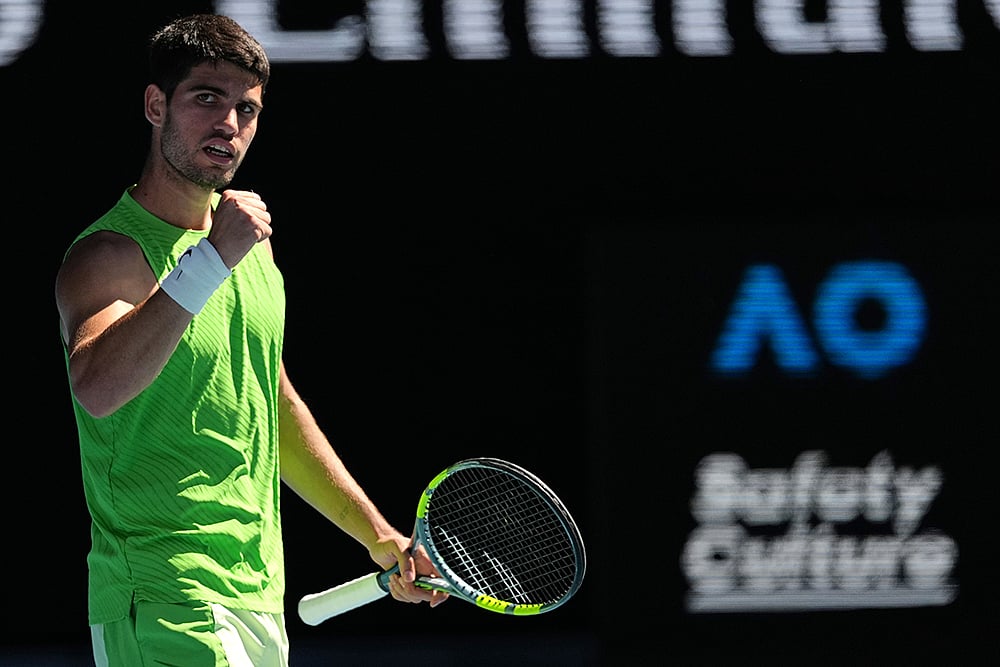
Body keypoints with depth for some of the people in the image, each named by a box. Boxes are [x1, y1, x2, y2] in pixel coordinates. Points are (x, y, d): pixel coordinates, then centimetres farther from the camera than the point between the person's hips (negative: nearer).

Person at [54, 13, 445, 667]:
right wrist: (210, 262, -37)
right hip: (167, 607, -8)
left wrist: (380, 538, 25)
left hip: (263, 602, 8)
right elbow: (98, 387, -34)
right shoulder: (109, 254, -13)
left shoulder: (250, 240, 14)